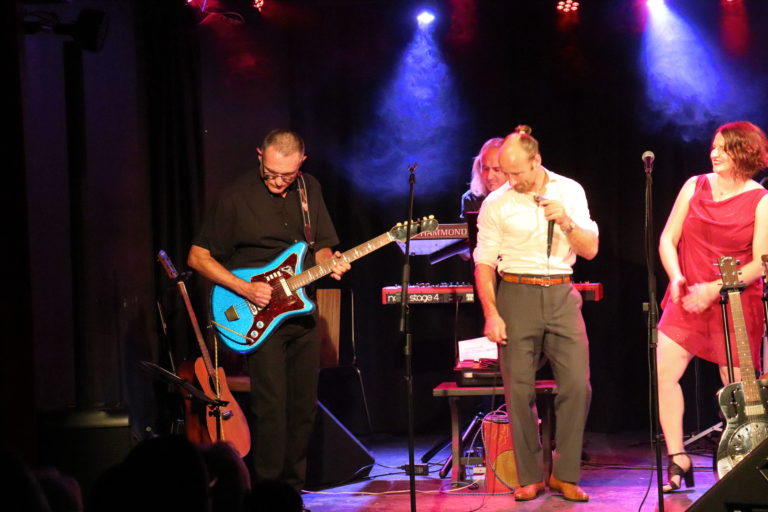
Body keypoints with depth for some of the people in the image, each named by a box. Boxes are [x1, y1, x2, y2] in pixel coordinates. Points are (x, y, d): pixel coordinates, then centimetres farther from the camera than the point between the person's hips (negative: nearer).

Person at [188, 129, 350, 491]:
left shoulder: (310, 190, 7)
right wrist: (244, 289, -16)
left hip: (302, 314, 5)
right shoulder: (238, 198, -9)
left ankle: (293, 488, 18)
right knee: (271, 407, -12)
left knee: (303, 407, 7)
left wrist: (329, 262, -5)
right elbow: (198, 257, -6)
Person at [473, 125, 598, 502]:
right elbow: (484, 263, 1)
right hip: (517, 296, -1)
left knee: (577, 385, -6)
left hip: (561, 294, 1)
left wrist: (566, 222, -14)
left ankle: (565, 474, 5)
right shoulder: (496, 203, 0)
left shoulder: (570, 191, 5)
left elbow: (590, 250, 4)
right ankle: (530, 477, 9)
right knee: (519, 390, -2)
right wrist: (491, 314, -8)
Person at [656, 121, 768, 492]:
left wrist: (714, 290, -18)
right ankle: (678, 461, -3)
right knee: (662, 371, -12)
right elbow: (668, 239, 8)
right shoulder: (695, 186, 6)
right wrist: (676, 278, -10)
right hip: (686, 300, 3)